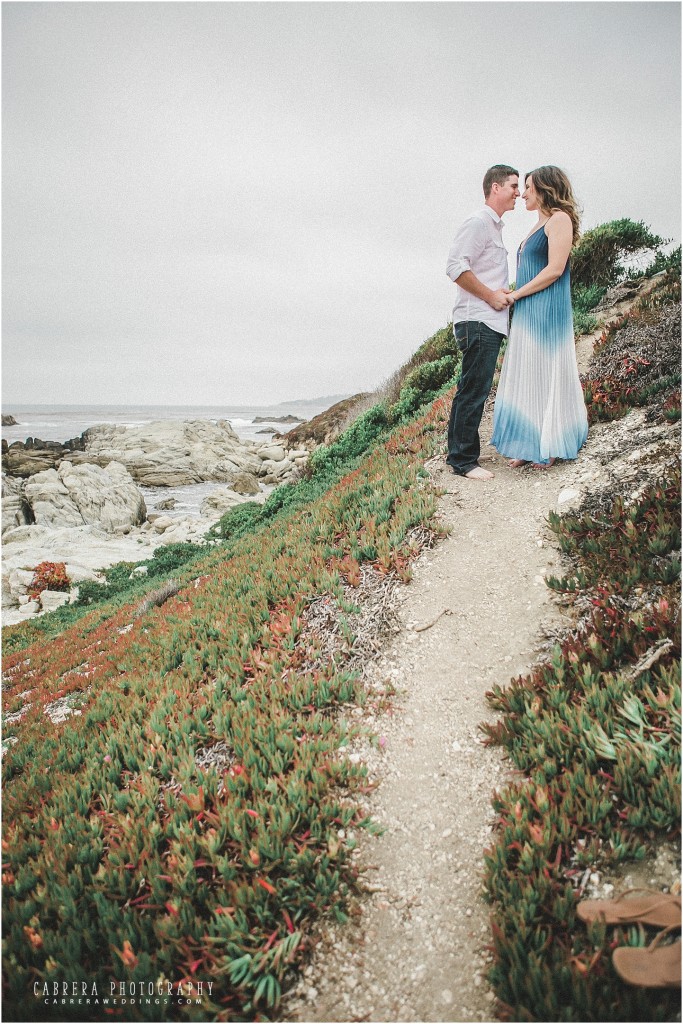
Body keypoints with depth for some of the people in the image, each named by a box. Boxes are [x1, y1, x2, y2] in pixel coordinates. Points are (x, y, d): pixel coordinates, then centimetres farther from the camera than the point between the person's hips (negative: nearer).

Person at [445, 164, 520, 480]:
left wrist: (502, 294, 12)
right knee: (473, 391, -10)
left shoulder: (493, 226, 24)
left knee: (476, 391, 11)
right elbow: (455, 266, -18)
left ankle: (463, 455, 18)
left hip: (490, 323, 10)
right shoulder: (478, 222, -6)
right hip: (477, 321, -10)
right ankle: (463, 460, -5)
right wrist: (490, 295, -14)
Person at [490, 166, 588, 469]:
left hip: (547, 311, -9)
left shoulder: (559, 219, -6)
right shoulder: (538, 225, 21)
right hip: (528, 313, 9)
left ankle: (549, 447, 3)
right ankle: (532, 446, 10)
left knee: (545, 373, -5)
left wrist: (515, 294, -13)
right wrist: (515, 294, 5)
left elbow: (555, 269, -16)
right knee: (527, 376, 6)